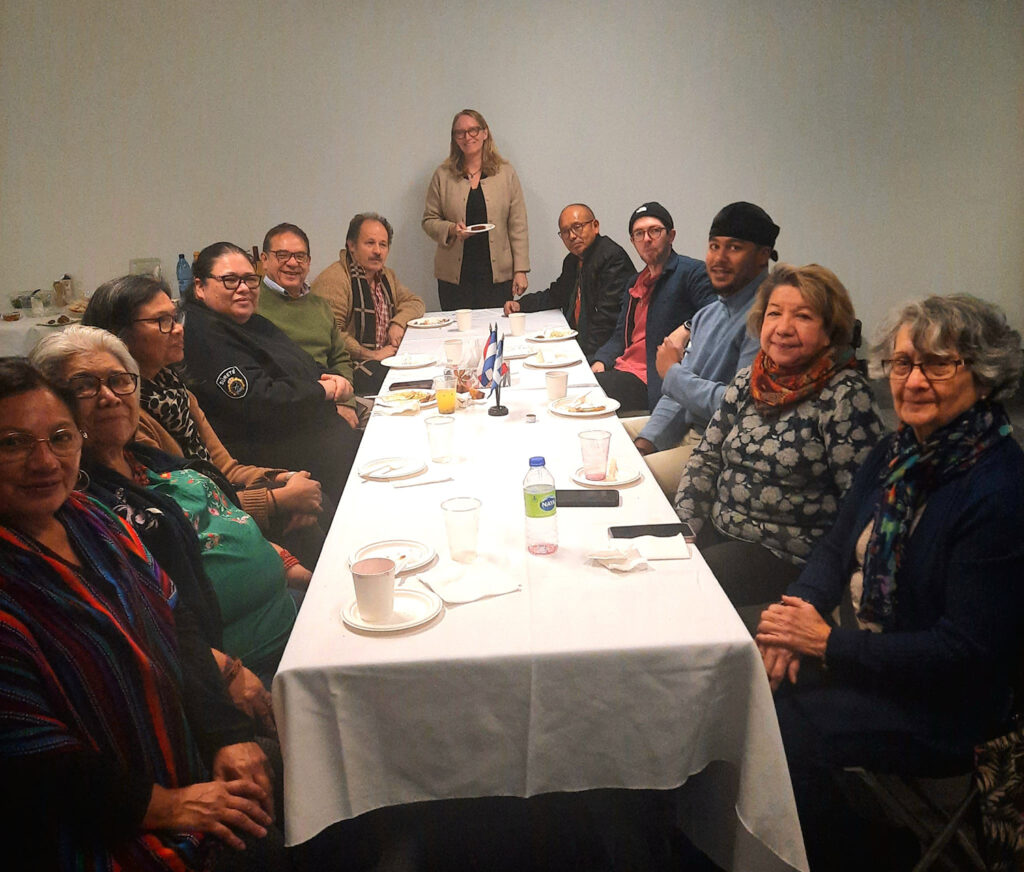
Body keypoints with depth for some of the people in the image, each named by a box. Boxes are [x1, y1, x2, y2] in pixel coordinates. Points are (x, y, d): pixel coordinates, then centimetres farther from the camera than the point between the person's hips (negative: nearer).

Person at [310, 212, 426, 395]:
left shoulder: (387, 276, 19)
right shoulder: (333, 279, -12)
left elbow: (415, 302, 25)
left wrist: (398, 322, 2)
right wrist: (370, 355, -20)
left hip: (388, 358, 8)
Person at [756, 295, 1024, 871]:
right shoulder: (898, 452, 3)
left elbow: (965, 651, -22)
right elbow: (838, 549, 9)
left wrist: (828, 642, -22)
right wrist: (798, 618, -10)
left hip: (946, 704, -7)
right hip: (861, 650, 7)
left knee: (790, 729, -22)